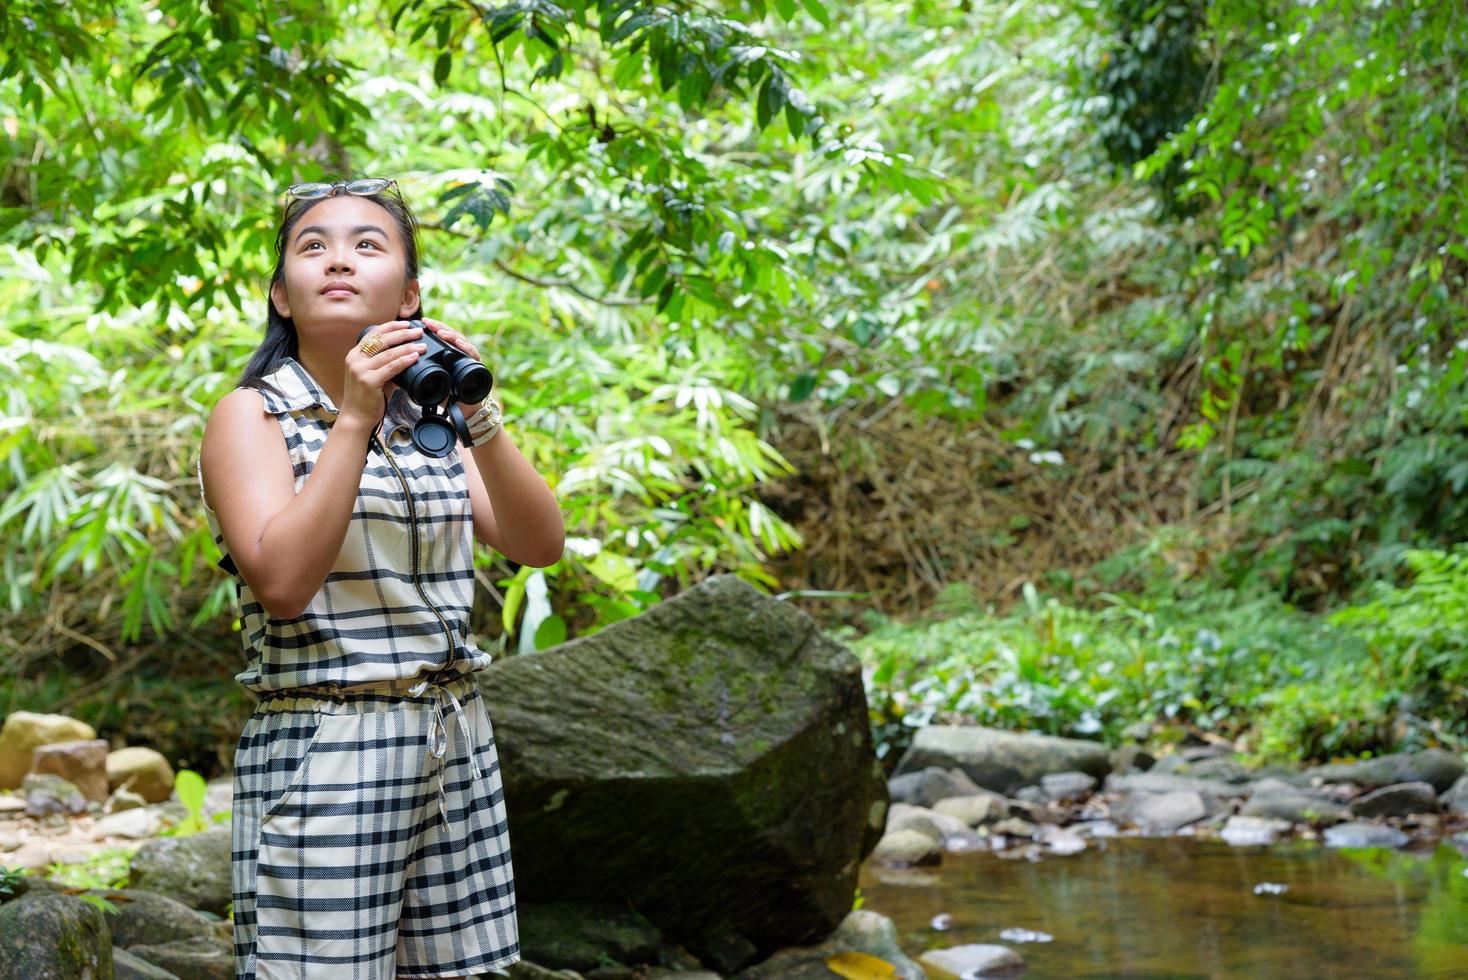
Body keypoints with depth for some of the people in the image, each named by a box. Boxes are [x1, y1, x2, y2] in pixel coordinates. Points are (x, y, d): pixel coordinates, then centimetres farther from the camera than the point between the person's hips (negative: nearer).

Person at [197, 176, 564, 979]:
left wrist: (476, 418, -12)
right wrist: (354, 420, -20)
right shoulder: (252, 414, -2)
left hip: (456, 751, 5)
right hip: (322, 755, -5)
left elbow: (539, 544, 1)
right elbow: (281, 580, -18)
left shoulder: (427, 418, 14)